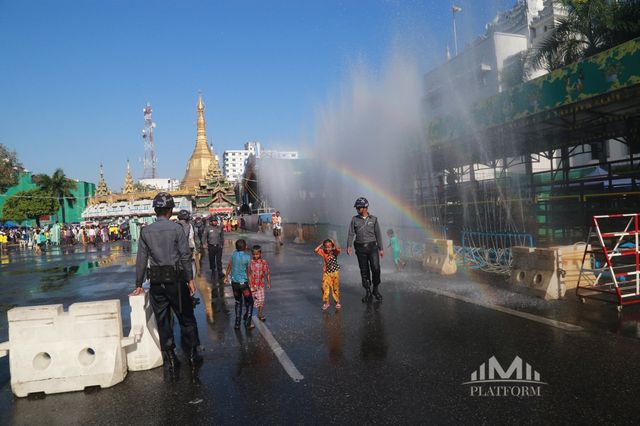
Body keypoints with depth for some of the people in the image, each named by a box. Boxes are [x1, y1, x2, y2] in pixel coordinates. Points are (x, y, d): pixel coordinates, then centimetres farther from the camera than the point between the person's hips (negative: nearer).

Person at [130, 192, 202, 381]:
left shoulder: (145, 231, 3)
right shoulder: (176, 228, -6)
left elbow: (141, 259, 5)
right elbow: (185, 256, -8)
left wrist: (138, 285, 11)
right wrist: (190, 279, -1)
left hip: (156, 282, 3)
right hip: (176, 280, -3)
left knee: (163, 324, 10)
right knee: (186, 319, 13)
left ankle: (170, 365, 15)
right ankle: (192, 356, 24)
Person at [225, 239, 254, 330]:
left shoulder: (234, 254, -2)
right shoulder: (247, 257, -15)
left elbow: (229, 266, 9)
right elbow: (248, 271, -9)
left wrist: (226, 277, 23)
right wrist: (250, 282, 1)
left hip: (234, 282, 5)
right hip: (243, 282, -5)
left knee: (238, 302, 18)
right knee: (249, 302, 9)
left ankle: (237, 324, 19)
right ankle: (247, 323, 8)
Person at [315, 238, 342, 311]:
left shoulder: (334, 252, -9)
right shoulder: (323, 252, -3)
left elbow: (338, 249, -31)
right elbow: (316, 250, -14)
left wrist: (333, 243, -21)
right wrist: (321, 245, -9)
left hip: (335, 273, -2)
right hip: (326, 273, 2)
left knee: (335, 288, 7)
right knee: (325, 288, -6)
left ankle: (337, 303, 21)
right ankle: (326, 303, 8)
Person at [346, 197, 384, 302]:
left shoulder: (373, 219, 5)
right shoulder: (354, 219, 6)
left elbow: (378, 234, 8)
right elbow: (351, 233, 0)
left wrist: (381, 248, 5)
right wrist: (349, 246, -15)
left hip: (372, 247, -1)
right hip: (360, 248, 1)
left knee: (375, 268, -12)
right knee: (364, 271, 5)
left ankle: (376, 289, 8)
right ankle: (368, 292, 17)